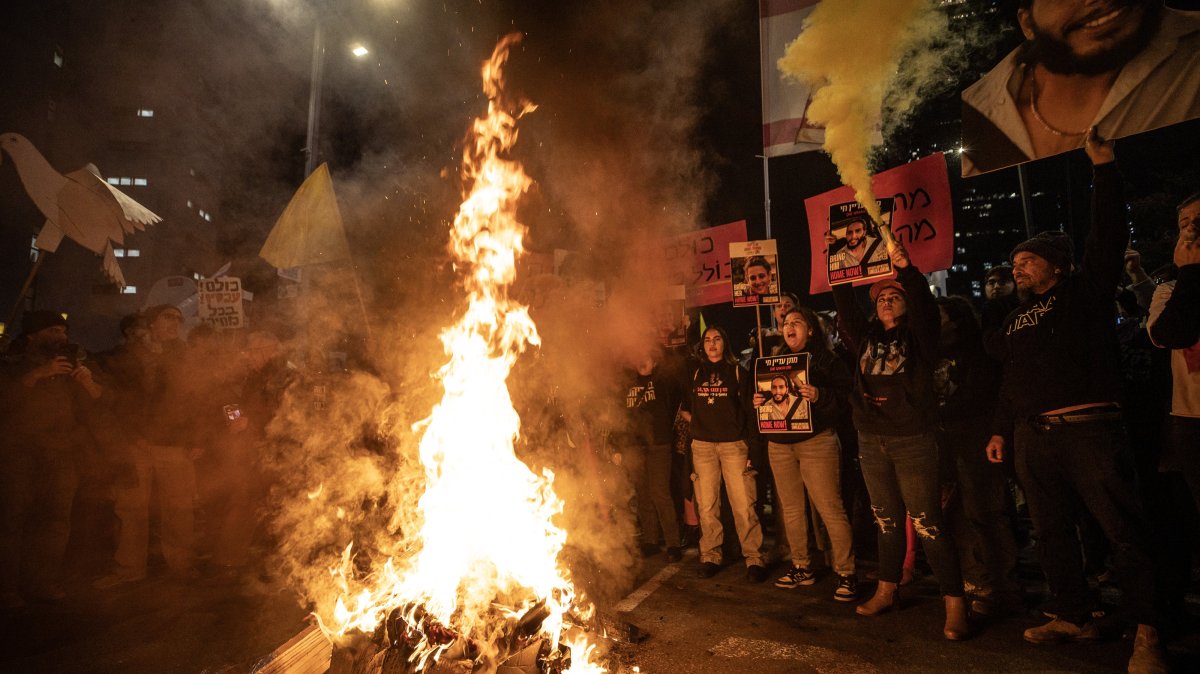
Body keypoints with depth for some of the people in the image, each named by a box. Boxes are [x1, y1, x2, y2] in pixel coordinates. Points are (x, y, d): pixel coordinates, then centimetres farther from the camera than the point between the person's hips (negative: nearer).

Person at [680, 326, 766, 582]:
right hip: (702, 445, 3)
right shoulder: (695, 373, 13)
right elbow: (685, 408, 19)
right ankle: (710, 556, 15)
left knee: (743, 504, -6)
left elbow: (748, 407, 2)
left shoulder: (737, 371, 6)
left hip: (733, 444, -3)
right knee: (706, 504, 6)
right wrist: (699, 422, 5)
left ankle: (753, 558, 3)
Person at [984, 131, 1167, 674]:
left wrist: (1102, 166, -13)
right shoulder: (1015, 320, 19)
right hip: (1032, 437, 6)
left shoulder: (1085, 290, 4)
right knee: (1052, 532, 10)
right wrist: (999, 429, 17)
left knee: (1123, 528, -2)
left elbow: (1108, 235, -8)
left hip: (1089, 428, -6)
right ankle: (1074, 617, 22)